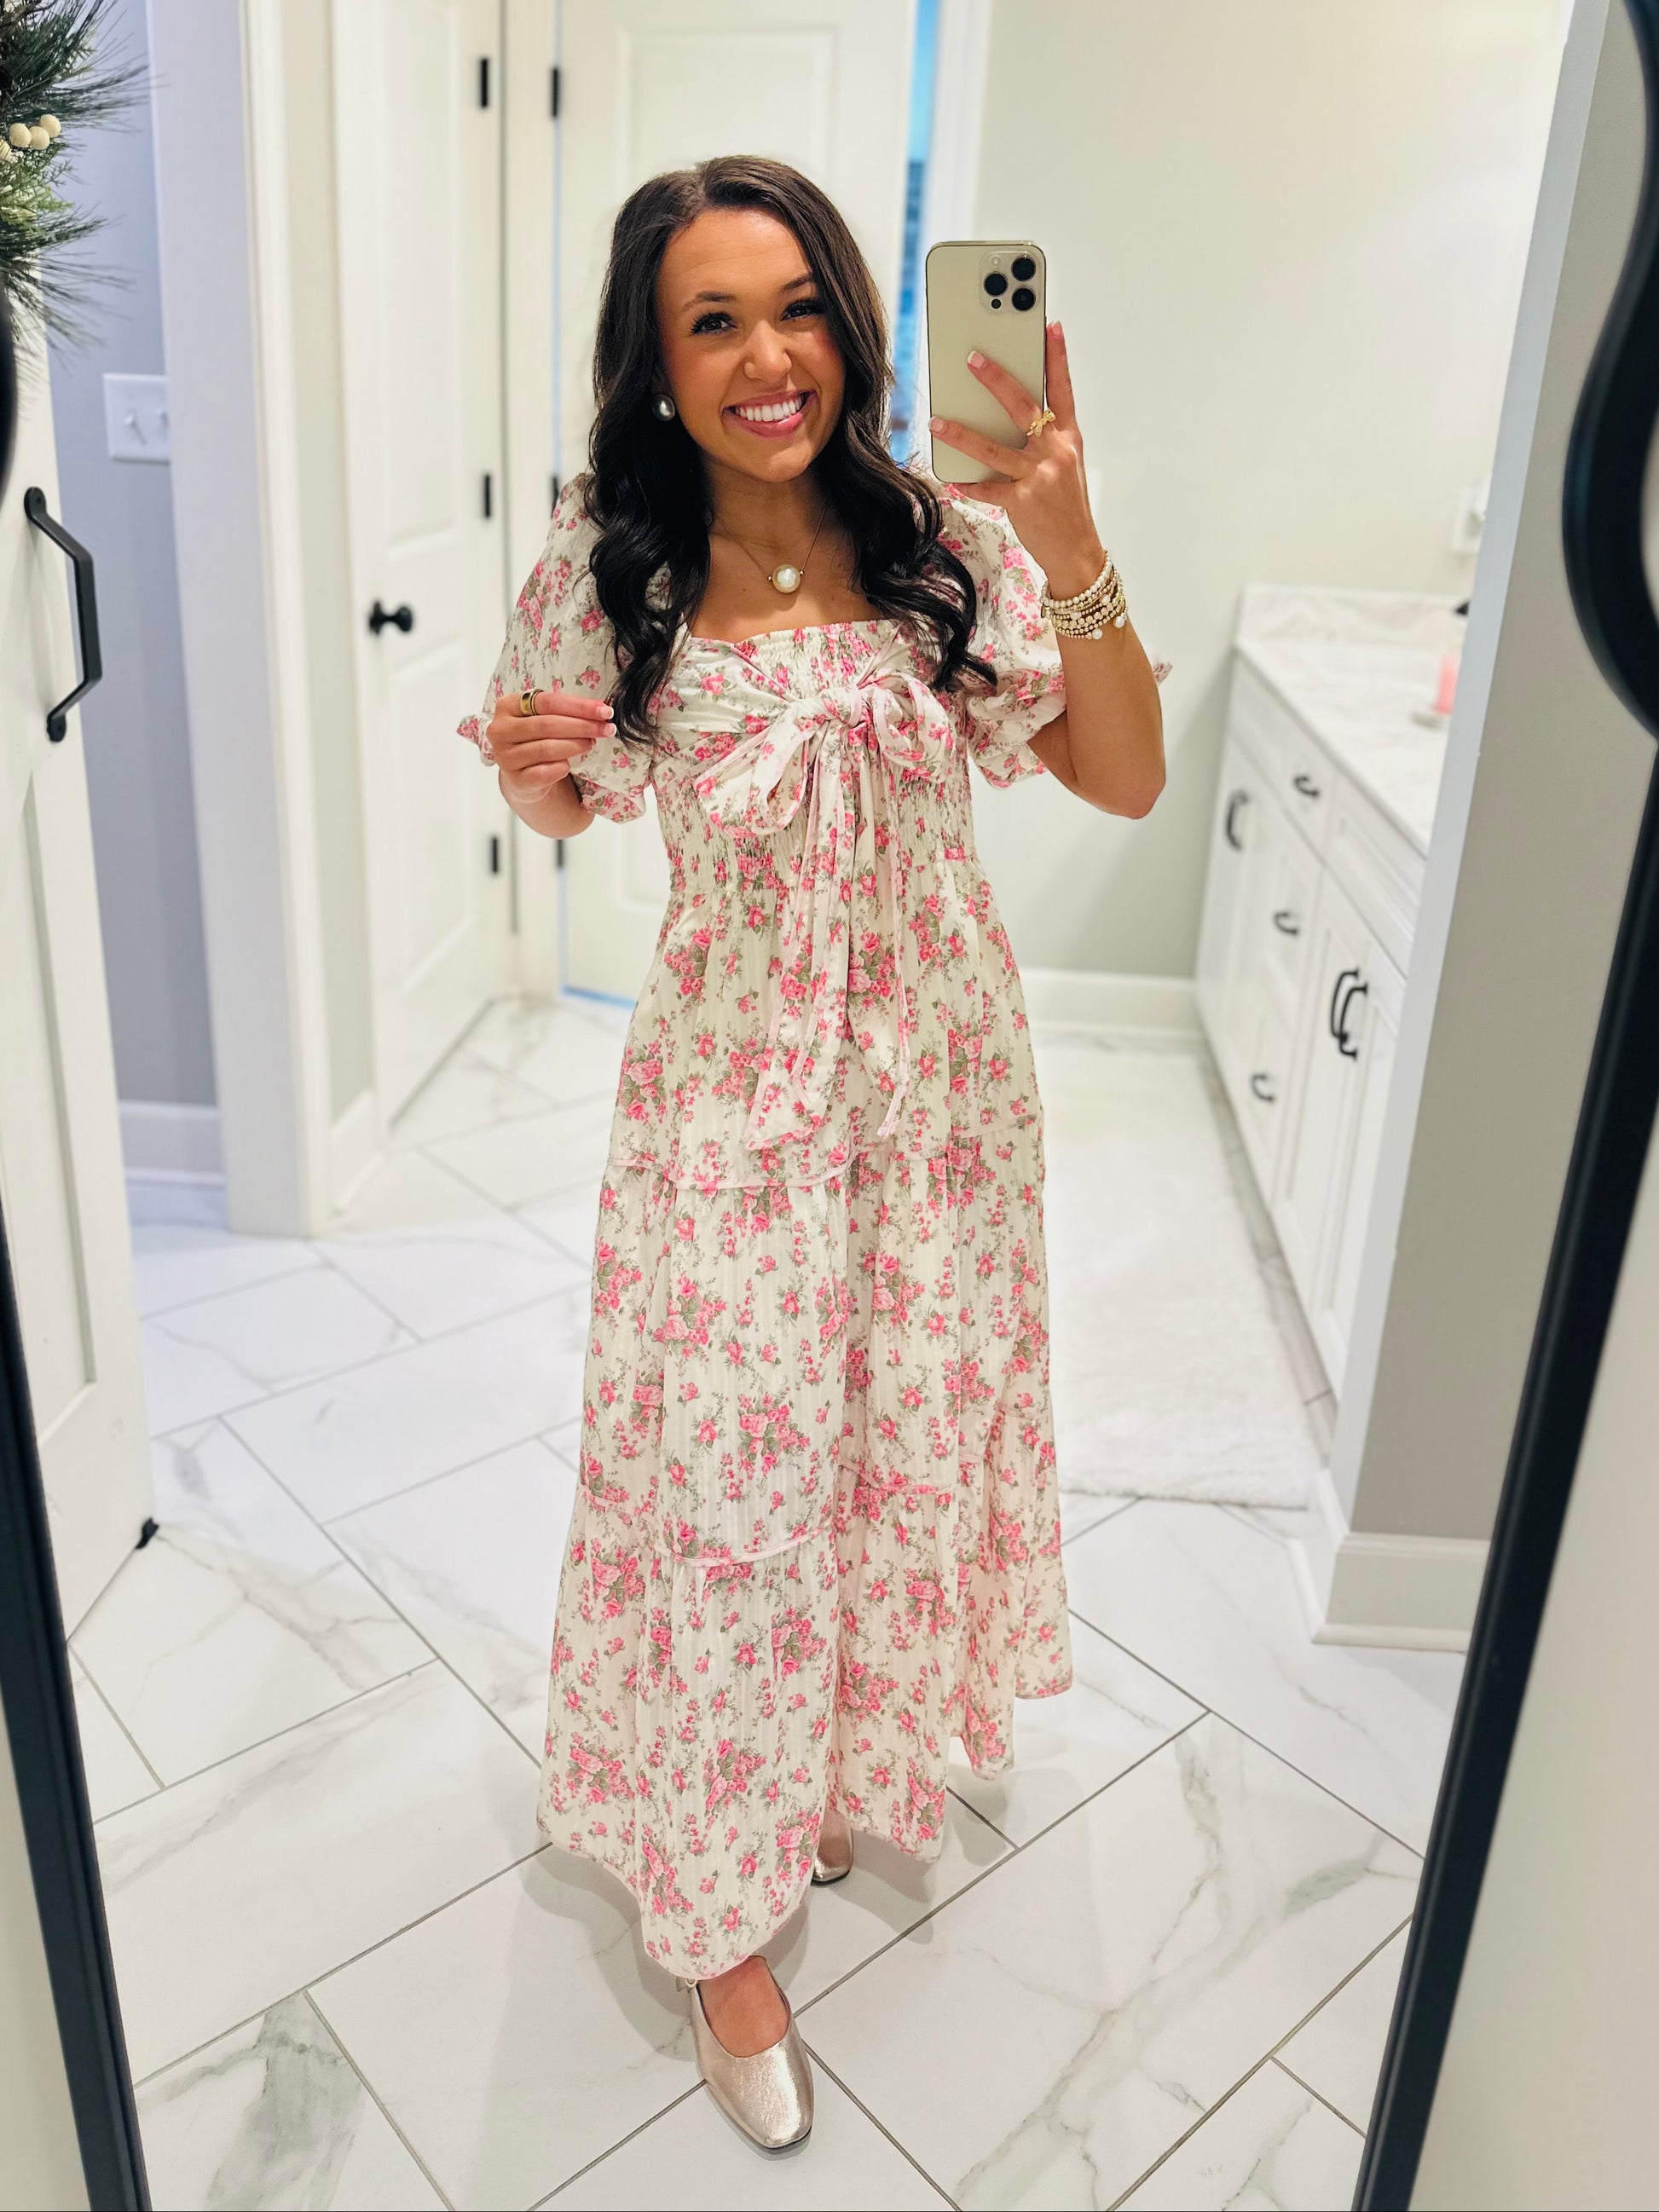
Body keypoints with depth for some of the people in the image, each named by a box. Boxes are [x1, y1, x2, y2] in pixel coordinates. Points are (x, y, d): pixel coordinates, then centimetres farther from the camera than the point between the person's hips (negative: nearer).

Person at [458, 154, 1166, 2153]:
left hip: (943, 1081, 3)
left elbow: (1127, 782, -7)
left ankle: (855, 1752, 49)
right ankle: (723, 1907, 30)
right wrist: (524, 769, -17)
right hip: (736, 1093, -2)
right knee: (730, 1481, 6)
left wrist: (1069, 552, -20)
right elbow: (563, 811, 6)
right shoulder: (610, 576, -8)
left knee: (913, 1438, 17)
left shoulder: (950, 548, -6)